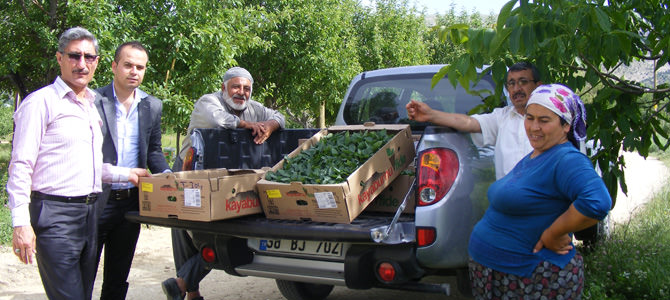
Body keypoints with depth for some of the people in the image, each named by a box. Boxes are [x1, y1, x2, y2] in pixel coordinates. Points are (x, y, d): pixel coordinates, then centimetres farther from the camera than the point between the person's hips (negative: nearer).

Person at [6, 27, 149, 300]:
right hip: (55, 213, -7)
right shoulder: (41, 102, -5)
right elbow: (20, 167, -10)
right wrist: (21, 223, -16)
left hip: (91, 212, 7)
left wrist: (127, 174, 15)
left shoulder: (92, 106, 17)